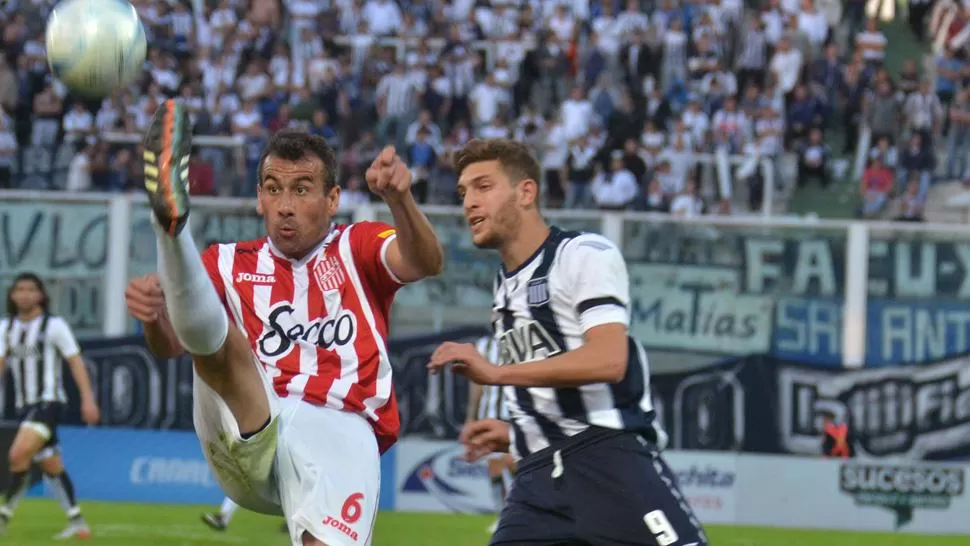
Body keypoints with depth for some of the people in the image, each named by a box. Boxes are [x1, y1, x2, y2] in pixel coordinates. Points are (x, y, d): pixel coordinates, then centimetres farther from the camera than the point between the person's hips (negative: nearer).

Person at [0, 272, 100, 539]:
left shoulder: (54, 325, -6)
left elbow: (76, 362, -6)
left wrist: (88, 399, -12)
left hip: (48, 401, -7)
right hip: (26, 406, 7)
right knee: (51, 466, 10)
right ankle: (77, 523, 16)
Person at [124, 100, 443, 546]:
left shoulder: (357, 247, 16)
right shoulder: (231, 263, 21)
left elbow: (425, 263, -7)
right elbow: (169, 345, 6)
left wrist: (400, 199, -30)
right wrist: (154, 315, -21)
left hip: (337, 431, 0)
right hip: (245, 440, 1)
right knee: (216, 337, -27)